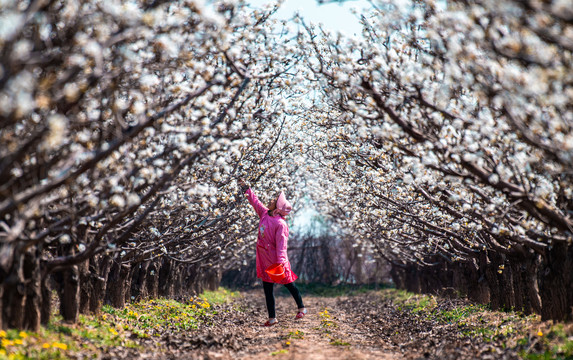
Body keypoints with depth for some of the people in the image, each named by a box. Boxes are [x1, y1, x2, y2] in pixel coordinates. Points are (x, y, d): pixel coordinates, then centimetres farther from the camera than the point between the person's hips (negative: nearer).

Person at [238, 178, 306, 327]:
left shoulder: (280, 224, -20)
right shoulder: (264, 214, 1)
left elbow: (281, 244, -24)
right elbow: (255, 201, 16)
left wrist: (281, 261, -30)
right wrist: (245, 188, 22)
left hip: (276, 260, -8)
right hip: (265, 260, 8)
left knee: (289, 284, 9)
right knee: (267, 288, 10)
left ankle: (301, 308, 29)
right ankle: (272, 317, 17)